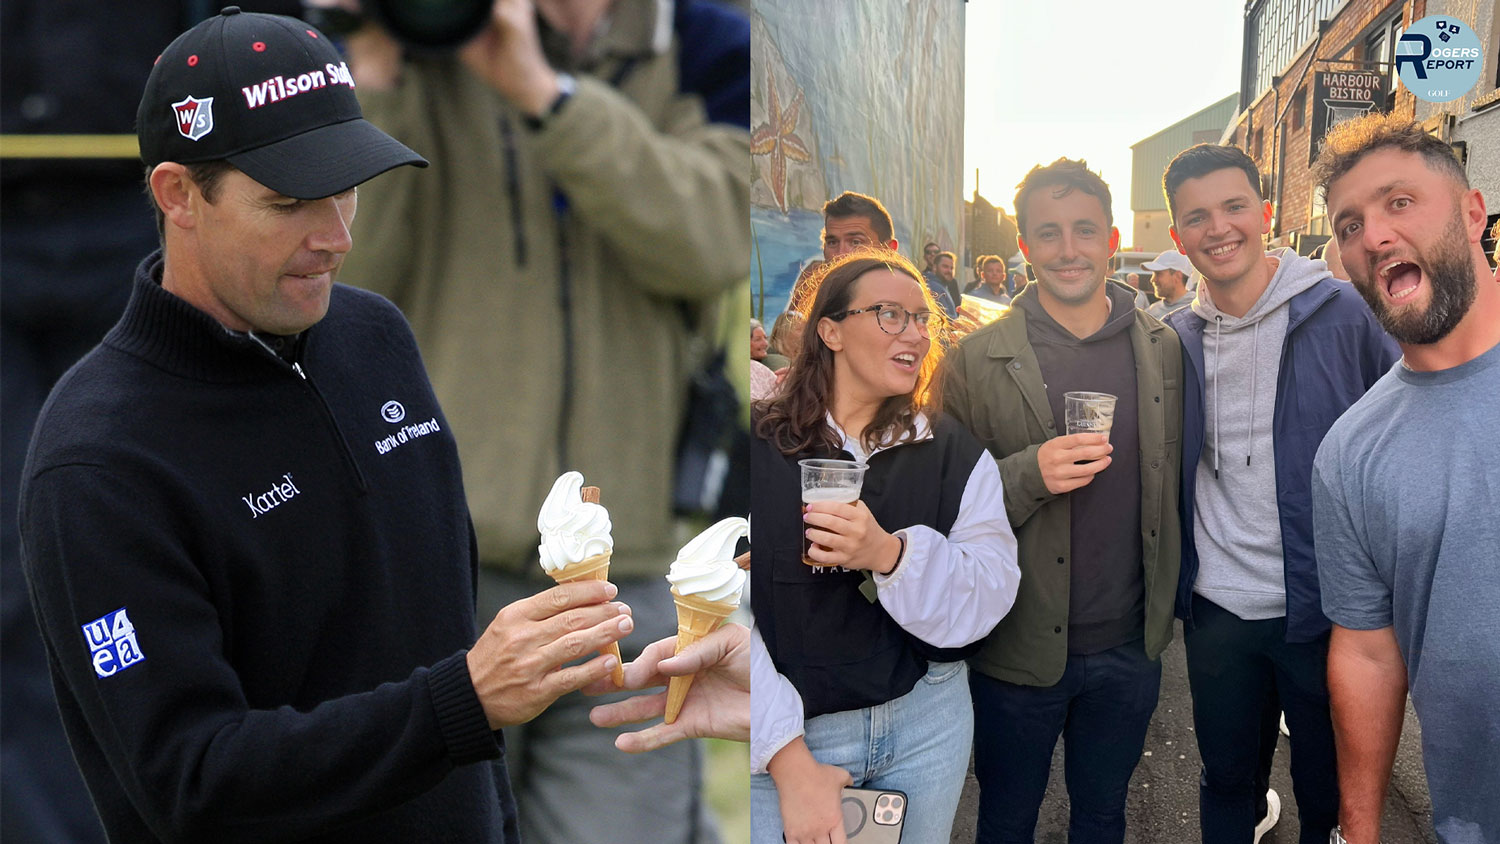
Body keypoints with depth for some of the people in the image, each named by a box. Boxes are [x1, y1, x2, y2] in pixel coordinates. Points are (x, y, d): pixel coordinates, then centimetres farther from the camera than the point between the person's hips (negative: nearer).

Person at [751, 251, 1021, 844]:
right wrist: (790, 760, -19)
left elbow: (988, 600, -10)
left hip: (927, 722, 3)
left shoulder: (956, 455, 3)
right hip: (785, 734, -2)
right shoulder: (762, 448, -6)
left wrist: (891, 553, -28)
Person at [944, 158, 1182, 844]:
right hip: (1020, 651, -2)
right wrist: (1029, 474, -26)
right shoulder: (978, 359, -10)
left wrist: (1173, 600, 2)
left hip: (1129, 645, 3)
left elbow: (1174, 483, 7)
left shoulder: (1164, 348, 0)